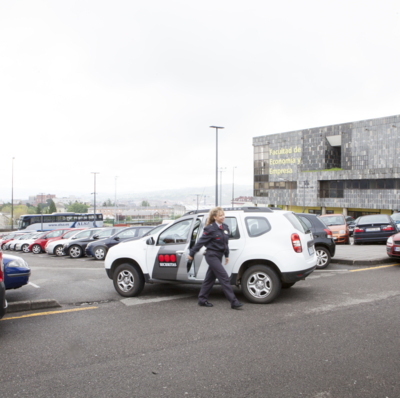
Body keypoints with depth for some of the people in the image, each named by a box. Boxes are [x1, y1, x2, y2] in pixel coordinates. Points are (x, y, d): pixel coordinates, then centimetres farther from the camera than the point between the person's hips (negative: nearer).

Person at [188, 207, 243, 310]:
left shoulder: (225, 228, 8)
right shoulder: (210, 229, -13)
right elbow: (201, 242, -9)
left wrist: (227, 255, 19)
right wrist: (191, 254, -4)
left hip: (218, 256, 8)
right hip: (212, 256, -8)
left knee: (210, 278, 14)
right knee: (224, 278, -10)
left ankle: (202, 300, 24)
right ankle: (234, 302, -7)